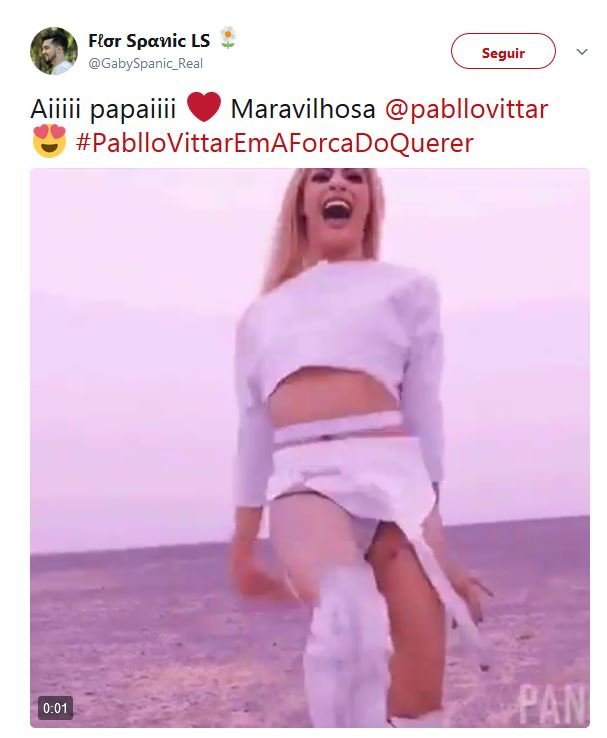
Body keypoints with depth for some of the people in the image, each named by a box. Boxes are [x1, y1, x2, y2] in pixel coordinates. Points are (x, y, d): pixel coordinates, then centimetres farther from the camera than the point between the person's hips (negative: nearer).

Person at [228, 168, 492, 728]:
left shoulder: (406, 288, 18)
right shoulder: (263, 315, 24)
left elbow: (424, 414, 13)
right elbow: (254, 434, 26)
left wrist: (432, 536, 10)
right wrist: (241, 550, 28)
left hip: (395, 475, 0)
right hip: (305, 478, 0)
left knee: (418, 695, -4)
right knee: (349, 614, -34)